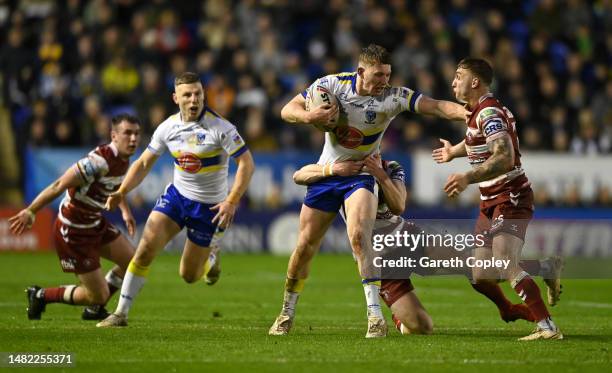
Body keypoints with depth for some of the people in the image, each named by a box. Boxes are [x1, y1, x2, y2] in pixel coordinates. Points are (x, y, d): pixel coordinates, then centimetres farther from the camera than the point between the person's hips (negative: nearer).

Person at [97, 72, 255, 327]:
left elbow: (247, 164, -18)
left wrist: (232, 202, -27)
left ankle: (212, 255, 40)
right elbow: (144, 163, 5)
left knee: (189, 276, 3)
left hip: (209, 206, -3)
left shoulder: (220, 127, -18)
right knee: (146, 246, -15)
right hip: (176, 195, 3)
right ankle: (121, 313, -7)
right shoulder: (168, 127, -4)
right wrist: (121, 192, -9)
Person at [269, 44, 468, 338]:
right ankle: (287, 314, 25)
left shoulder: (393, 96, -16)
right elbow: (287, 110, -5)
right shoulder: (332, 84, -12)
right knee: (304, 247, 6)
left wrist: (467, 113, -42)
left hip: (361, 175, -2)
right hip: (326, 172, 2)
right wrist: (309, 117, -26)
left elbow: (436, 106, -25)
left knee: (359, 236, -27)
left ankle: (375, 314, -26)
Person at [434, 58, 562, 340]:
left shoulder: (489, 113, -18)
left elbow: (505, 157, -32)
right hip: (490, 202, 10)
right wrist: (454, 151, 55)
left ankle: (548, 327, -28)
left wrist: (468, 178, -42)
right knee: (482, 277, 5)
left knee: (505, 266, -27)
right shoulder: (477, 112, 13)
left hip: (511, 199, -10)